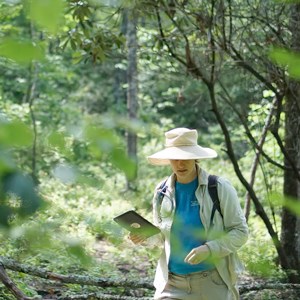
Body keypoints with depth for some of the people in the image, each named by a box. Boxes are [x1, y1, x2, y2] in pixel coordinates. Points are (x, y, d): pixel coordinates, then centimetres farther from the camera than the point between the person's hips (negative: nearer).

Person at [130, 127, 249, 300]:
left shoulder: (220, 188, -7)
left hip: (213, 282, -3)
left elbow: (240, 232, -6)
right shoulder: (162, 192, 5)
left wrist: (209, 249, -21)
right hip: (172, 285, 3)